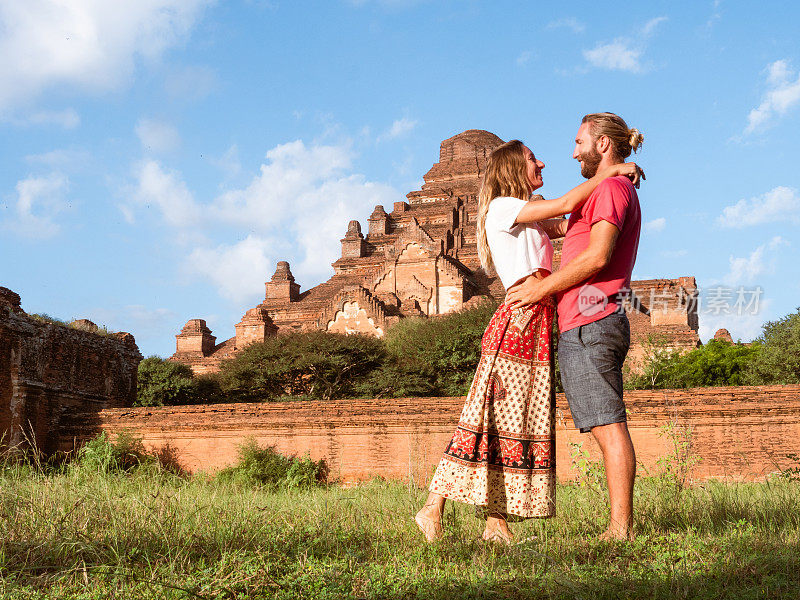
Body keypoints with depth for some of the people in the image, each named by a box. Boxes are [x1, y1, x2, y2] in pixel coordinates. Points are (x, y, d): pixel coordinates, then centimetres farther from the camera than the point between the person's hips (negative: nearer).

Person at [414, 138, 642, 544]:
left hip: (541, 327, 9)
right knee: (490, 416, -11)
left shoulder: (531, 222, 27)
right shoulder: (502, 208, 0)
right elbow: (566, 204, -8)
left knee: (527, 421, 2)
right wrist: (611, 170, 0)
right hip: (520, 318, -9)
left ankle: (496, 522, 2)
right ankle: (434, 507, -6)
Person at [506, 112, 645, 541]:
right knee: (609, 428, 5)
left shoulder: (611, 188, -5)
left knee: (609, 427, -12)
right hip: (588, 326, 10)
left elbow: (597, 257, -16)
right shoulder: (617, 192, 27)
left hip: (589, 323, -10)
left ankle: (620, 529, -12)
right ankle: (619, 527, 6)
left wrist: (541, 288, -10)